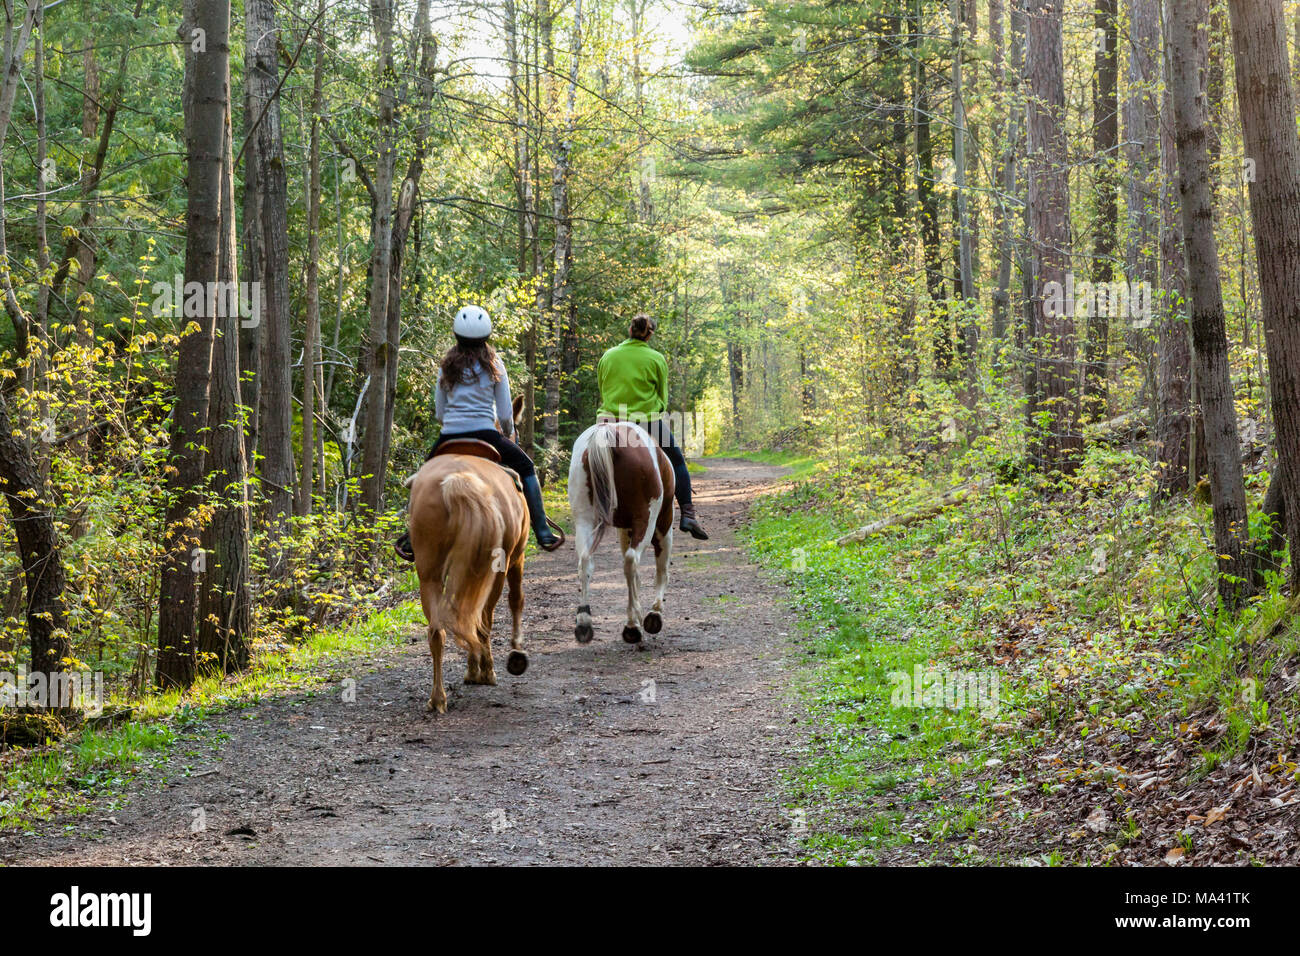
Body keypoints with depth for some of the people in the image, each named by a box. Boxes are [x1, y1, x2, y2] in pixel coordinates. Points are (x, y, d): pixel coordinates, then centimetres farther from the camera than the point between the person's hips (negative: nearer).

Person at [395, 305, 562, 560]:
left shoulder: (447, 366, 8)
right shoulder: (494, 365, 3)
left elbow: (439, 414, 11)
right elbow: (505, 414, 1)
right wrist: (508, 433, 20)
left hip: (450, 437, 2)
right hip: (485, 434, -2)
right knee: (526, 468, 18)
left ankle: (413, 540, 22)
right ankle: (543, 533, 12)